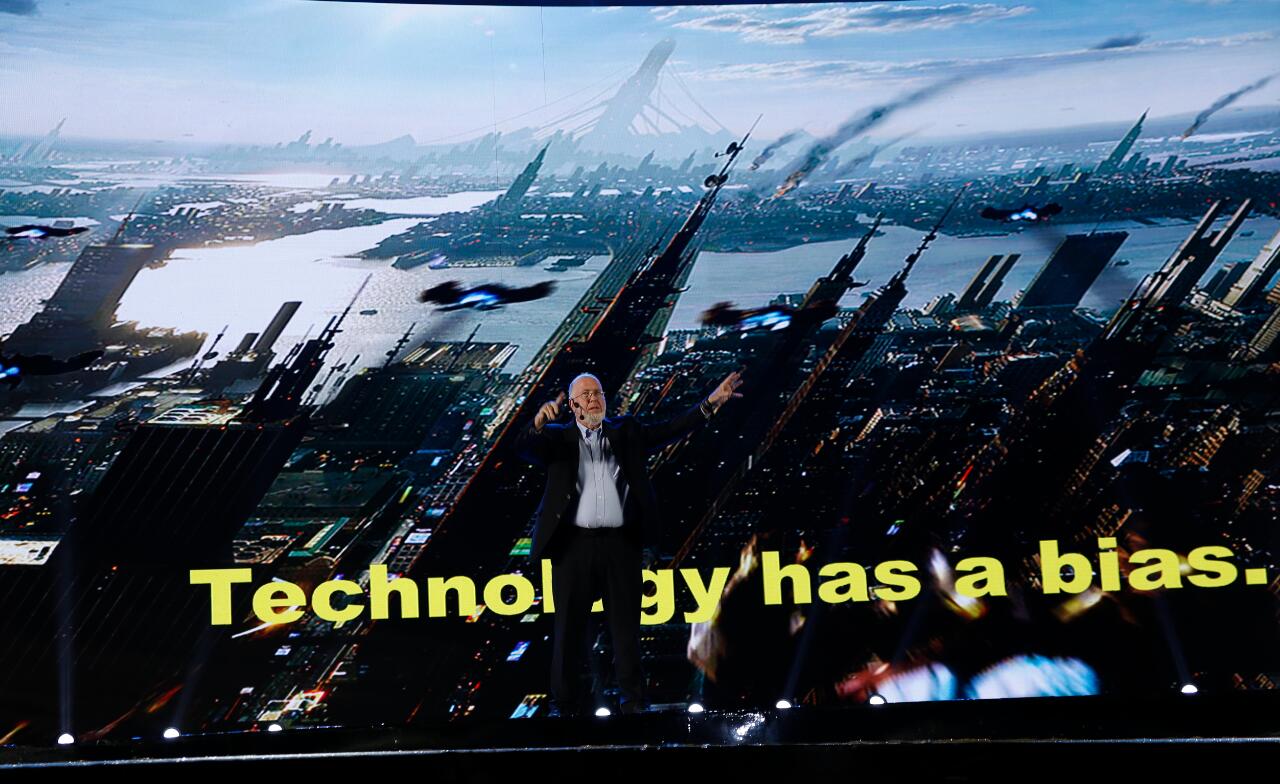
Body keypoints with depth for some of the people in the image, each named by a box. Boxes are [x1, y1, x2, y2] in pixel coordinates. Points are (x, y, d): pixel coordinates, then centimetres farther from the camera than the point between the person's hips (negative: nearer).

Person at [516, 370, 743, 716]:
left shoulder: (627, 431, 13)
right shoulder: (558, 437, 8)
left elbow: (670, 429, 5)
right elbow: (523, 447, -7)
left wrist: (709, 403, -5)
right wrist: (538, 422, -27)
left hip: (621, 544, 1)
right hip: (574, 543, -1)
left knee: (626, 624, 7)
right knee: (569, 626, 6)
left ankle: (632, 700, 18)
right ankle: (565, 703, 17)